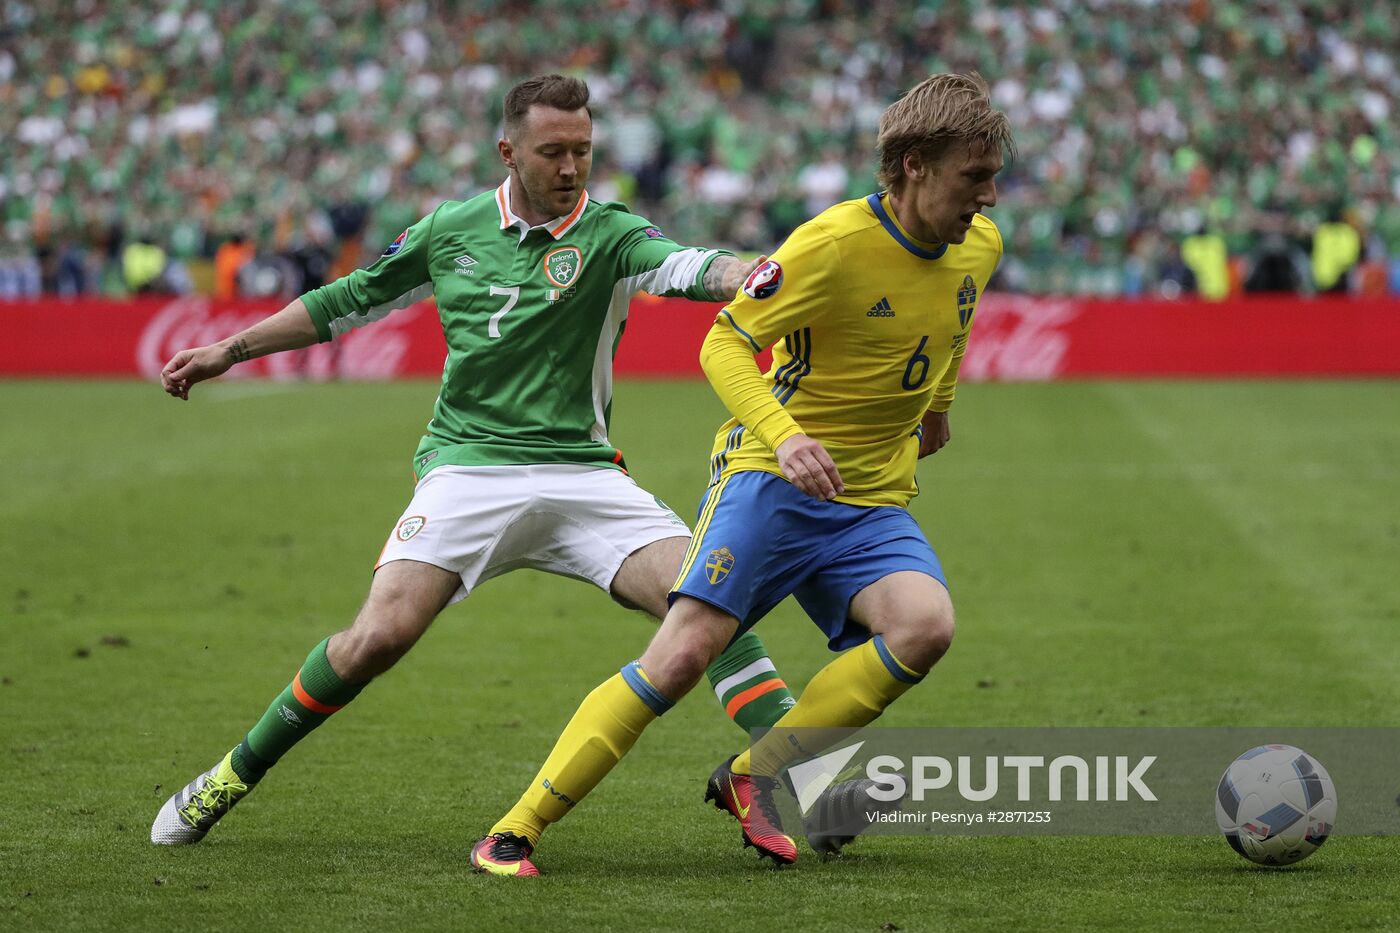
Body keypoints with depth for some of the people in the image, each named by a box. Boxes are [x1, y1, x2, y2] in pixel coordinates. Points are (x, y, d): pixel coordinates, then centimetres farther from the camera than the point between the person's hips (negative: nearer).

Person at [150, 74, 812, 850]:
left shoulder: (608, 235, -1)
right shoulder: (450, 230, 6)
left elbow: (686, 268, -23)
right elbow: (346, 302, 20)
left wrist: (757, 275, -46)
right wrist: (229, 350, 21)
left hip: (582, 473, 0)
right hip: (468, 465, 0)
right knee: (380, 635, -17)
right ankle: (236, 774, 0)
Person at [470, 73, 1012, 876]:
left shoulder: (979, 245, 2)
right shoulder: (834, 243, -18)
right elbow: (724, 344, -15)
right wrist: (784, 435, -31)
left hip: (874, 503, 5)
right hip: (773, 482, -5)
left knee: (926, 626, -25)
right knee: (683, 653, -20)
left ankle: (756, 777, -9)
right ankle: (516, 831, -11)